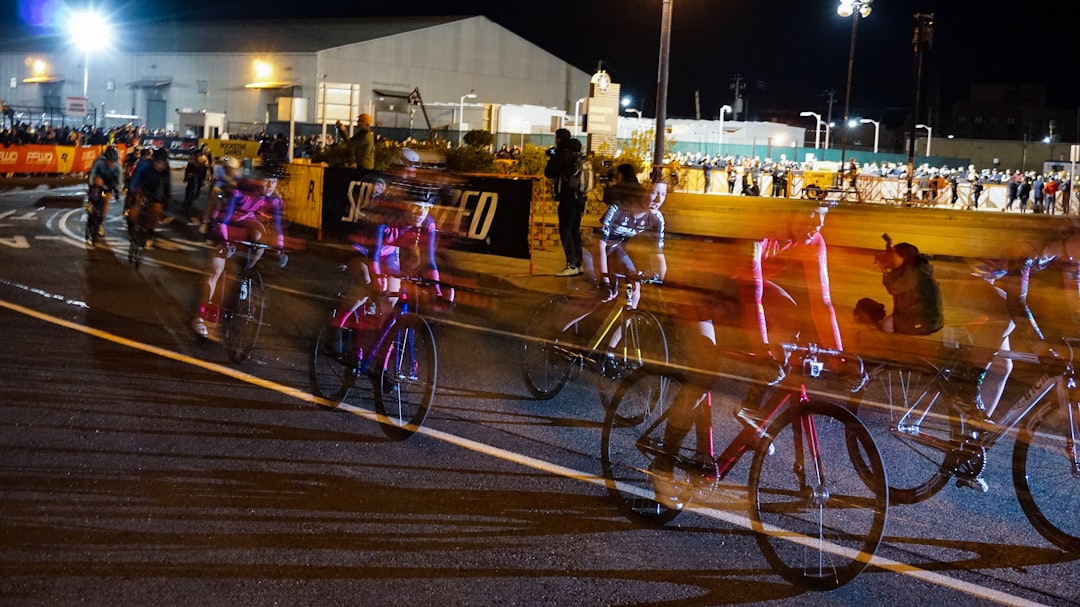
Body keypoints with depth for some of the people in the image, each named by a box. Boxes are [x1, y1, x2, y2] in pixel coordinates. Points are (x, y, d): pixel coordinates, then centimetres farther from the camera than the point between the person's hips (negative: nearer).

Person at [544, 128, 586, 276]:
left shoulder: (563, 155, -12)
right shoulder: (579, 155, 11)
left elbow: (549, 173, -9)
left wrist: (552, 158, 6)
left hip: (567, 199, -8)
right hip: (579, 198, 8)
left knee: (565, 232, -6)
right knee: (575, 231, 15)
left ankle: (571, 265, -11)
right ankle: (578, 264, 18)